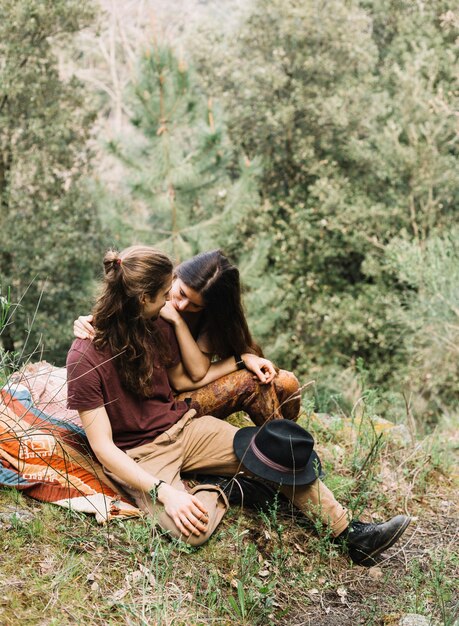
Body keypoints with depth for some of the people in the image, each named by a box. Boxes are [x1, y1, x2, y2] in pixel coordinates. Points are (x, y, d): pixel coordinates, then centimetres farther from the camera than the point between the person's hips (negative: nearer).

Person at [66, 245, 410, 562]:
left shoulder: (157, 326, -1)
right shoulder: (85, 358, -21)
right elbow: (103, 446, -20)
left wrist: (241, 360, 10)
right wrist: (165, 493, -29)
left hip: (182, 425, 6)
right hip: (139, 456, -6)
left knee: (280, 453, -13)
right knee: (194, 528, -32)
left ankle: (353, 534, -3)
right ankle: (218, 494, 3)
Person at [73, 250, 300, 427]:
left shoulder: (209, 312, -6)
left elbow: (198, 372, -19)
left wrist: (177, 321, -28)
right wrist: (87, 322, -27)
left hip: (190, 390, 5)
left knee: (286, 383, -11)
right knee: (251, 382, -22)